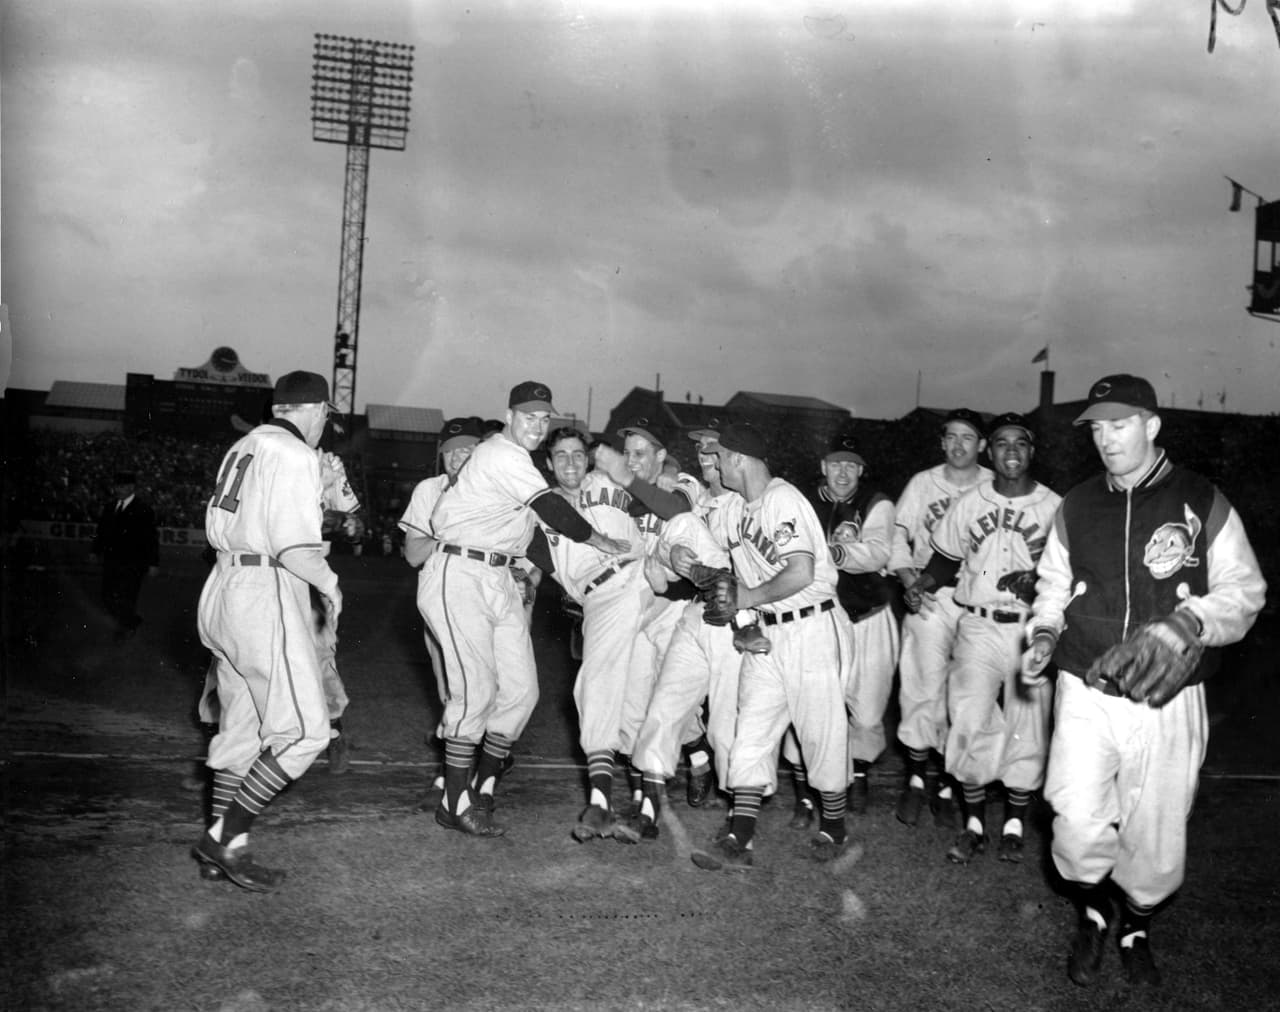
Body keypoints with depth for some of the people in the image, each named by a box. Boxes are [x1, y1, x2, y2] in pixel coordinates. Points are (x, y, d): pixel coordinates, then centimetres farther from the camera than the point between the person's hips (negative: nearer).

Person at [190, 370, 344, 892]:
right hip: (266, 598, -10)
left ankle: (222, 847, 19)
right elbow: (293, 546, -21)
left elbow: (216, 528, 15)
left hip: (223, 590, 10)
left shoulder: (244, 445, 14)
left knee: (241, 729, 15)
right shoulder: (296, 455, -12)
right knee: (303, 731, -5)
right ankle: (225, 835, -3)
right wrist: (330, 584, -4)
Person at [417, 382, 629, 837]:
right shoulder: (501, 454, -13)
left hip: (501, 580, 9)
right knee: (476, 690, -11)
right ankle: (455, 805, 0)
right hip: (460, 575, -9)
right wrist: (600, 540, -5)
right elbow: (552, 509, -16)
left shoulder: (519, 460, 18)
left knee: (520, 691, 3)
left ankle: (482, 793, 14)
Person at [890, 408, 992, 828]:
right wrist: (910, 581, -4)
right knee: (924, 687, -3)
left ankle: (949, 784, 18)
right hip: (929, 598, 0)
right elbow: (898, 537, 8)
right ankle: (916, 778, 13)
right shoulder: (923, 483, 5)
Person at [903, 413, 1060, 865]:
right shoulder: (968, 503, 6)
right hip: (978, 627, 1)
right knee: (969, 722, -6)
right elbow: (947, 560, 12)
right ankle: (973, 824, 10)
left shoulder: (1055, 507, 0)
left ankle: (1014, 824, 23)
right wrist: (921, 585, -6)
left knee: (1027, 728, 5)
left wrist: (1037, 581, -17)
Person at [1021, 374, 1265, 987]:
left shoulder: (1203, 505, -3)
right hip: (1085, 692, 1)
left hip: (1167, 701, -1)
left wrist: (1190, 621, -19)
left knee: (1156, 833, 9)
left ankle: (1136, 927, 39)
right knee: (1078, 822, -9)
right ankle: (1092, 913, 22)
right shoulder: (1076, 507, 6)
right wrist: (1045, 634, -2)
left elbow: (1243, 592, -1)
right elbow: (1053, 587, 17)